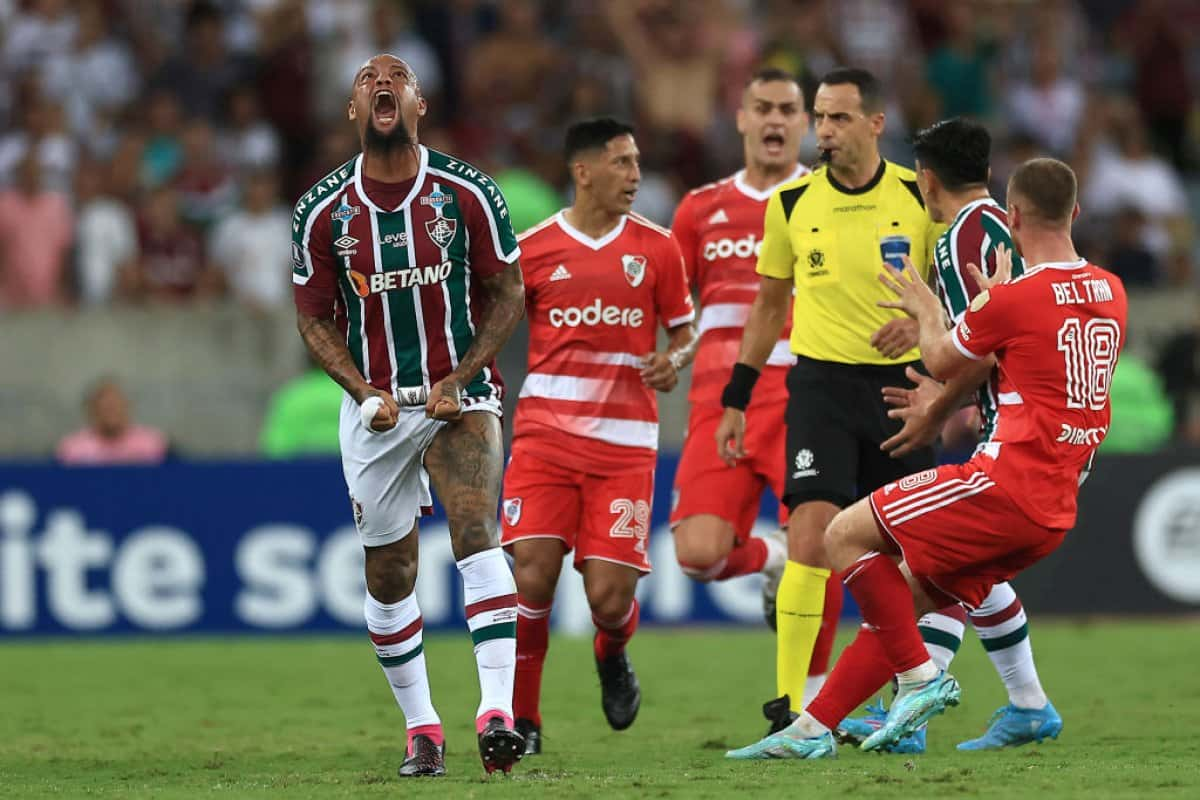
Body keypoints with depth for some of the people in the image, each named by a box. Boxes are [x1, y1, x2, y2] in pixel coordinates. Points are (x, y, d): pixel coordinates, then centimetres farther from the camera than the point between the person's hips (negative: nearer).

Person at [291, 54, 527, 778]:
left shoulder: (467, 194, -5)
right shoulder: (324, 211, -1)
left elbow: (507, 295, 1)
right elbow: (315, 319, 6)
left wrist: (460, 377, -10)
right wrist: (364, 390, -9)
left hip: (460, 393, -2)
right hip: (375, 406, 2)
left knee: (476, 535, -22)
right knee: (390, 574, 5)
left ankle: (498, 711, -28)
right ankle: (421, 727, 20)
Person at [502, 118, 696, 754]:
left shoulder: (655, 247, 5)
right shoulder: (532, 249, 2)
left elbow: (684, 332, 14)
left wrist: (675, 359, -8)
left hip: (625, 444, 0)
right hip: (546, 433, 0)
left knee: (609, 596, -7)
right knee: (532, 576, -14)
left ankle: (612, 655, 31)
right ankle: (522, 720, 3)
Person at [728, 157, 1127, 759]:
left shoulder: (1015, 299, -12)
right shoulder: (1111, 293, 11)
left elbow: (943, 363, 6)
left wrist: (928, 311, 24)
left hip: (1006, 482, -9)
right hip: (1055, 512, 9)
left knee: (846, 536, -2)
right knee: (904, 596, 15)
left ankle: (920, 677, -6)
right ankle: (813, 729, 15)